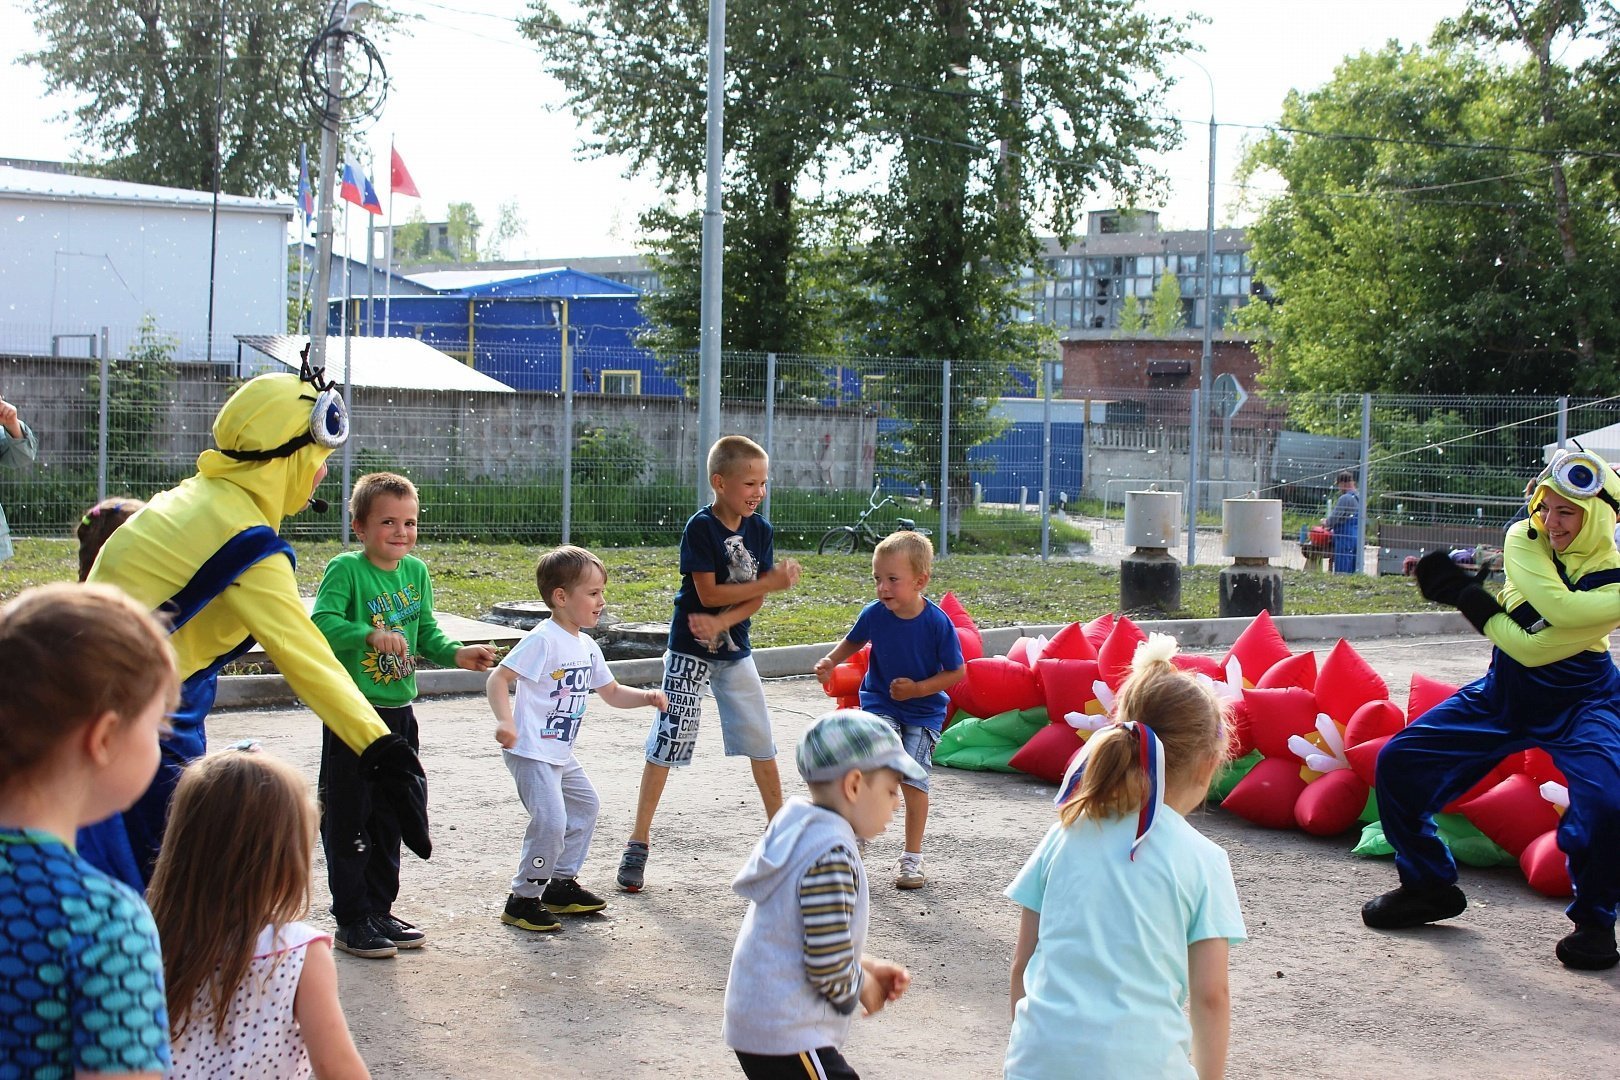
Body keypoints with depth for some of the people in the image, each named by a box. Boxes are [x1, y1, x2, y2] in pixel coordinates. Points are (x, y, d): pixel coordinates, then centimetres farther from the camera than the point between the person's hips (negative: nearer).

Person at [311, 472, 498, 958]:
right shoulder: (345, 569, -12)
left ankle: (381, 910, 27)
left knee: (390, 819, 15)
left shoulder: (416, 571, 7)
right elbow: (321, 623, -24)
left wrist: (456, 653, -5)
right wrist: (371, 635, -37)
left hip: (399, 711, 7)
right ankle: (351, 920, 11)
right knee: (348, 821, 2)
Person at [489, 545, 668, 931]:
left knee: (585, 805, 22)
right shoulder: (543, 640, -17)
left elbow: (612, 693, 21)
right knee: (551, 822, -17)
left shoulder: (587, 647, 11)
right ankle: (522, 900, -3)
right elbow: (498, 678, -22)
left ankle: (562, 885, 34)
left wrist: (646, 696, 4)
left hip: (560, 755, 10)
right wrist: (505, 722, -36)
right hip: (531, 752, -10)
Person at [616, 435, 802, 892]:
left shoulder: (760, 530, 0)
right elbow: (708, 593, -21)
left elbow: (755, 600, -3)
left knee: (761, 740, 11)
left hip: (735, 651, 6)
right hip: (690, 651, -5)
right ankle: (638, 842, 2)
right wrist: (771, 583, -20)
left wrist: (722, 622, -20)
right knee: (667, 743, -4)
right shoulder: (700, 528, -17)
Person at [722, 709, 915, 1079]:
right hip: (789, 1038, -10)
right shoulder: (832, 856, -22)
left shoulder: (798, 832, 8)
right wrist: (863, 987, -5)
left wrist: (867, 966, 10)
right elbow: (829, 965, -24)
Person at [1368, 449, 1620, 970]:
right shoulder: (1524, 539, -8)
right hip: (1503, 692, 5)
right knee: (1398, 763, -2)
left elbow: (1533, 648, -26)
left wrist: (1467, 597, -22)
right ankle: (1429, 886, 20)